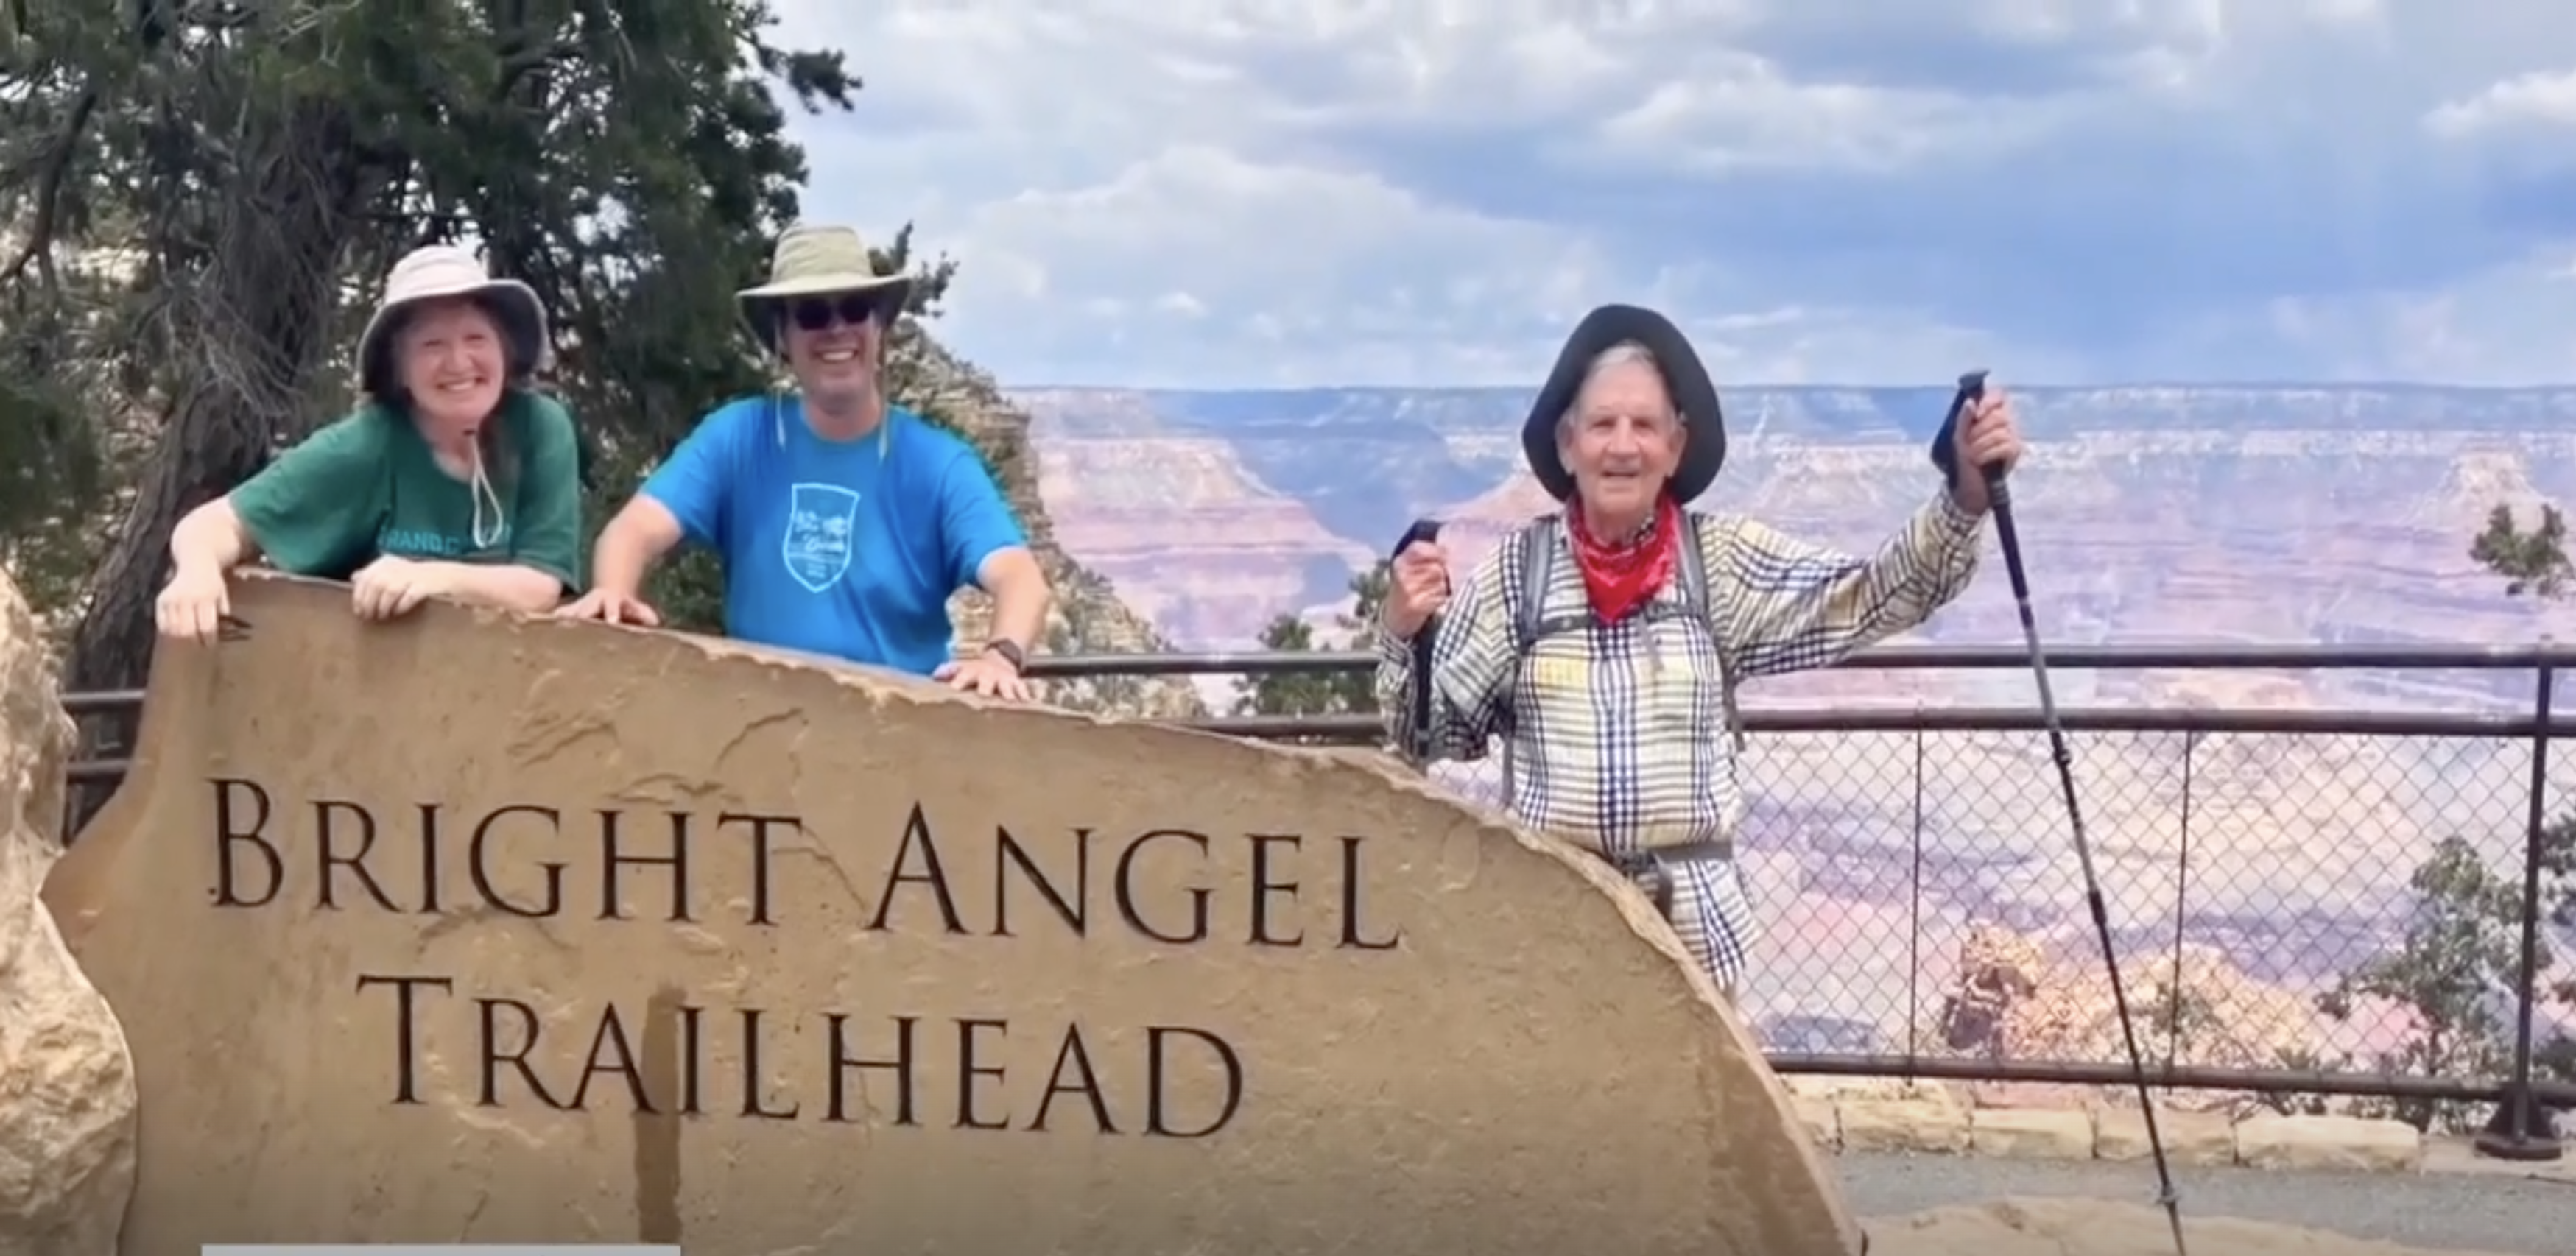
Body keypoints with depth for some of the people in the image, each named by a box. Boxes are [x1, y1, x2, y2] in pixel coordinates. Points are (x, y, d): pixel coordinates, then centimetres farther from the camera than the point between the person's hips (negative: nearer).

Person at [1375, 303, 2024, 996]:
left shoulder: (1721, 558, 0)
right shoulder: (1516, 570, 0)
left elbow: (1876, 594, -9)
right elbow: (1435, 731, 2)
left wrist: (1966, 494, -22)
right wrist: (1403, 632, -16)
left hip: (1692, 917, 1)